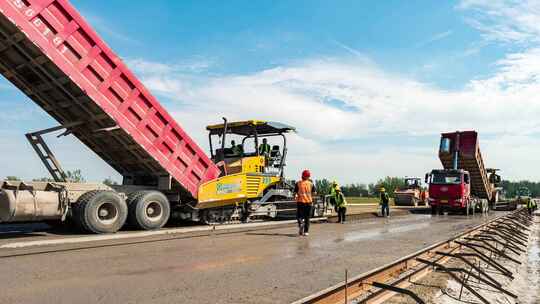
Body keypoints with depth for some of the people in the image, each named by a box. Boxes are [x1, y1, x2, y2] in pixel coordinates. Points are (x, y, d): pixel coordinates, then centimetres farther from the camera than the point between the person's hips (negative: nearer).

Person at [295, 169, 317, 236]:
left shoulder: (298, 183, -3)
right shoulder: (311, 184, 1)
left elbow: (295, 192, -3)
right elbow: (314, 193, 1)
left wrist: (295, 197, 16)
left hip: (300, 201, -1)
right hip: (309, 202, 1)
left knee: (299, 215, 11)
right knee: (307, 217, 11)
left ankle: (301, 222, -20)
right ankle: (306, 231, 9)